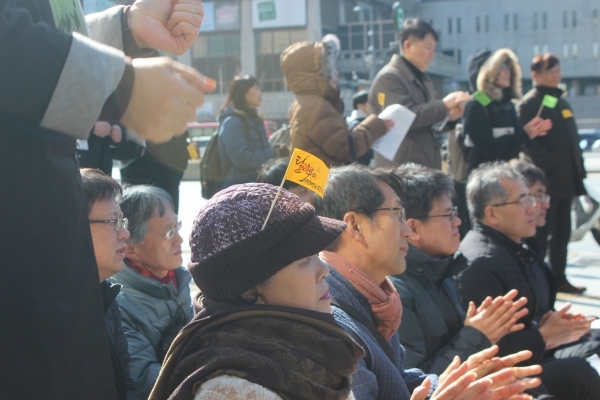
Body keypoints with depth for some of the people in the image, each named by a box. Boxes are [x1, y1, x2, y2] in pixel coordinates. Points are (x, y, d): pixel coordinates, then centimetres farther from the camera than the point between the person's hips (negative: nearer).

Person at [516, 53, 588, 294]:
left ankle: (558, 277, 21)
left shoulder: (561, 102, 19)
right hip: (546, 180, -8)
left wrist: (578, 166, 15)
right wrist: (546, 163, -23)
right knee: (540, 233, -2)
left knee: (562, 231, 13)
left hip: (565, 181, 8)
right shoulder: (529, 103, -8)